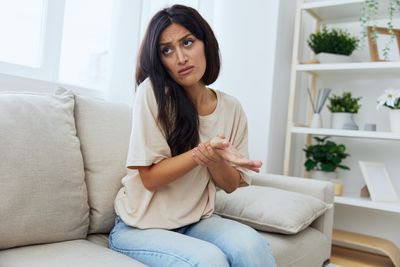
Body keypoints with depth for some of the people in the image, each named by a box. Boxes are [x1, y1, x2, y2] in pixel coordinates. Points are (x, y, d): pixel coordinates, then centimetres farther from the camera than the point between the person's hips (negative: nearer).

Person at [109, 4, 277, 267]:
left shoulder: (231, 108, -1)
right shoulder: (152, 91, -14)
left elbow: (231, 185, 3)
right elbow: (150, 178, -14)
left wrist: (216, 158, -19)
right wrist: (205, 151, -28)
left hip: (196, 221, 4)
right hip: (142, 225, -3)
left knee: (252, 245, -26)